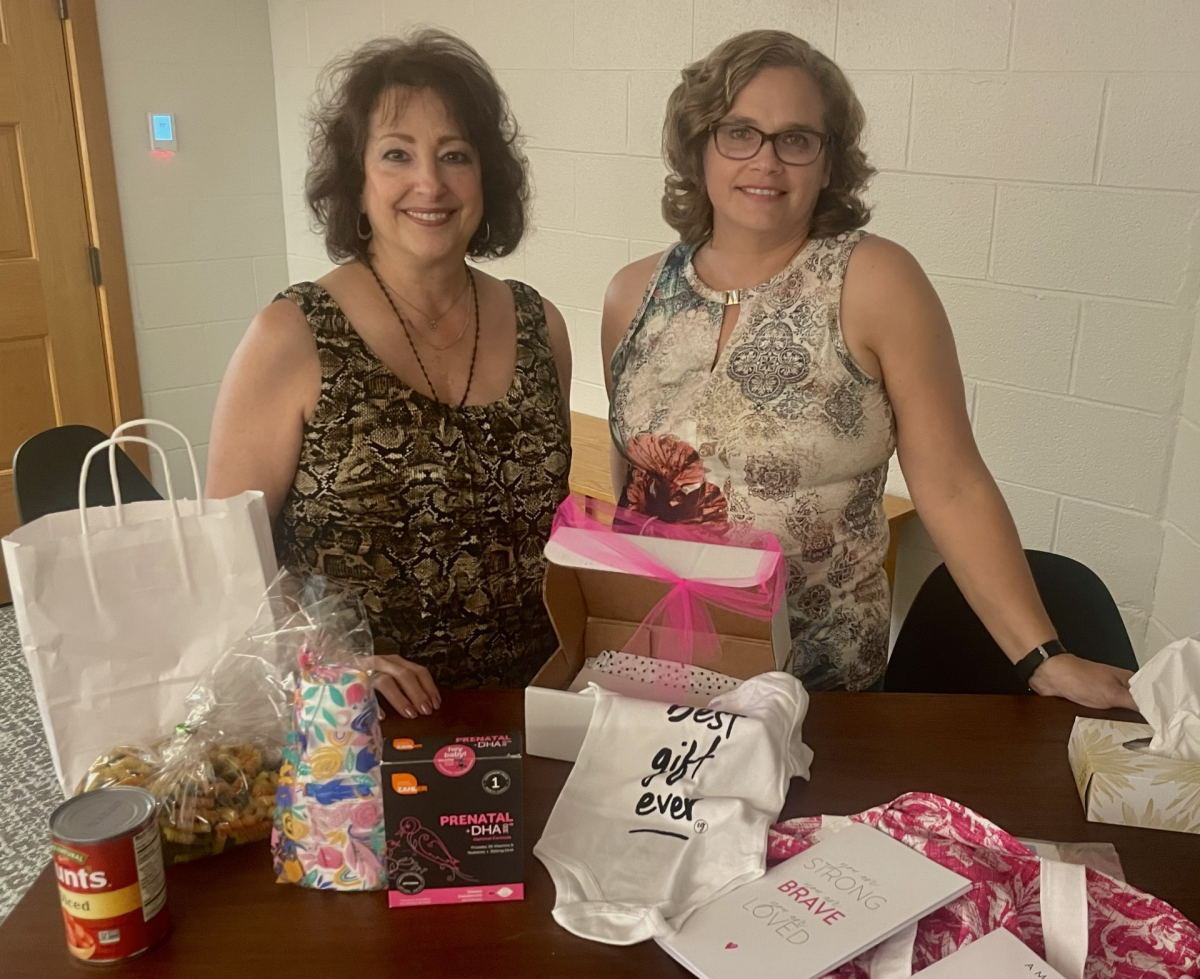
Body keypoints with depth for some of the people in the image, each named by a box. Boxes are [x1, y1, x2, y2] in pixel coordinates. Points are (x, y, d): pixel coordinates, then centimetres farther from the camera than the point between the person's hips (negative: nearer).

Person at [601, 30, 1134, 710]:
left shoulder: (877, 284, -13)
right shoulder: (635, 296, -2)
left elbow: (953, 487, -15)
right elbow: (628, 475, 7)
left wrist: (1043, 658, -19)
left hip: (820, 678, -3)